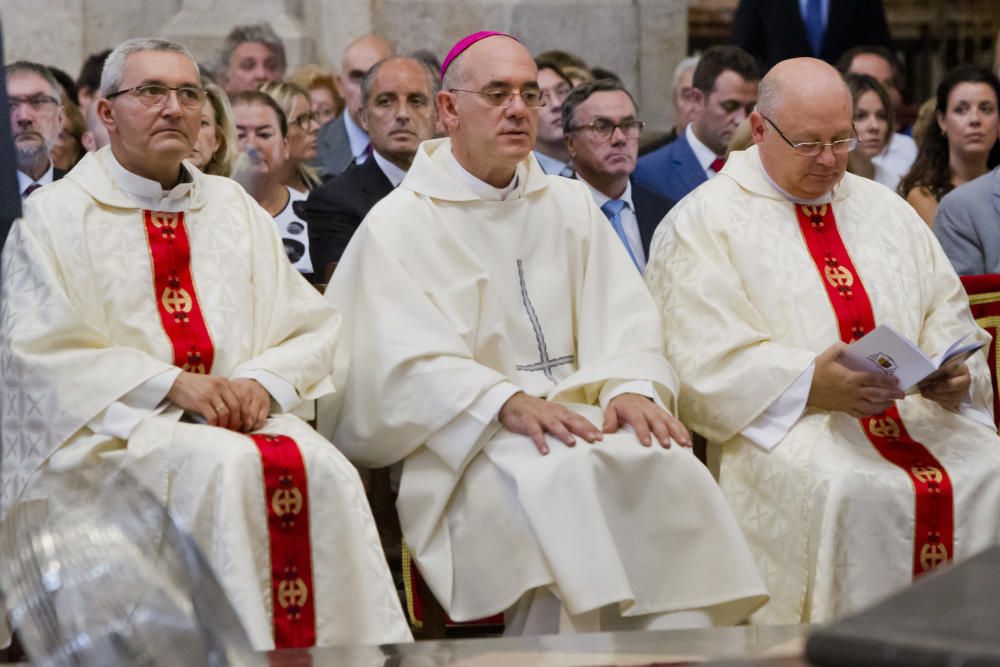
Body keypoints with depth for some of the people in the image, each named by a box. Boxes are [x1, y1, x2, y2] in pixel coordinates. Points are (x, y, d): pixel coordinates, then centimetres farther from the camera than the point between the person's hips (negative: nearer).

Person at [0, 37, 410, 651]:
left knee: (324, 469, -26)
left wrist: (264, 382, -8)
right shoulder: (55, 216, 5)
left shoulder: (234, 207, 18)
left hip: (242, 413, 4)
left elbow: (312, 328, 13)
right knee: (224, 464, -33)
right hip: (115, 425, -4)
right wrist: (170, 384, -16)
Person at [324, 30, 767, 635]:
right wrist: (507, 402, -25)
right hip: (462, 438, -4)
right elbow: (409, 362, -9)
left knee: (667, 463, -28)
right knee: (562, 476, -35)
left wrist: (630, 386, -13)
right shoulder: (400, 223, 4)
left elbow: (622, 319, 10)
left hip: (576, 411, 4)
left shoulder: (571, 205, 20)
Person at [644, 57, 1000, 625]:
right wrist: (810, 385, -22)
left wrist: (954, 374, -5)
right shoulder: (703, 223, 3)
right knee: (852, 492, -34)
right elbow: (707, 363, -8)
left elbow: (948, 320, 18)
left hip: (914, 409, 5)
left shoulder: (886, 211, 21)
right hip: (781, 426, -5)